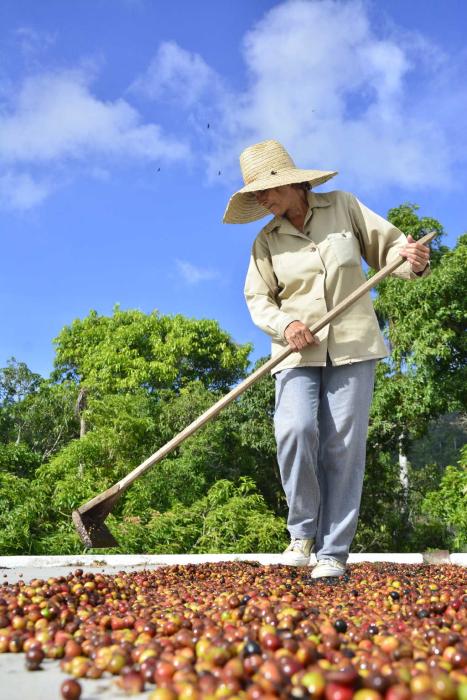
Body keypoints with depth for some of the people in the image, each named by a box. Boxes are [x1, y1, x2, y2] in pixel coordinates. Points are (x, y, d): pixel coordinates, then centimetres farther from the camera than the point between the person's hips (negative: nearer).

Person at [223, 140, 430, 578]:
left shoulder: (343, 207, 5)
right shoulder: (267, 241, 7)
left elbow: (387, 246, 9)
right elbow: (258, 299, 6)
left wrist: (412, 261, -13)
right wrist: (284, 325, -14)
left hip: (353, 346, 0)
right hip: (299, 351, 1)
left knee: (343, 446, -4)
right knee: (295, 431, -20)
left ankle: (333, 552, 7)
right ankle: (303, 532, 3)